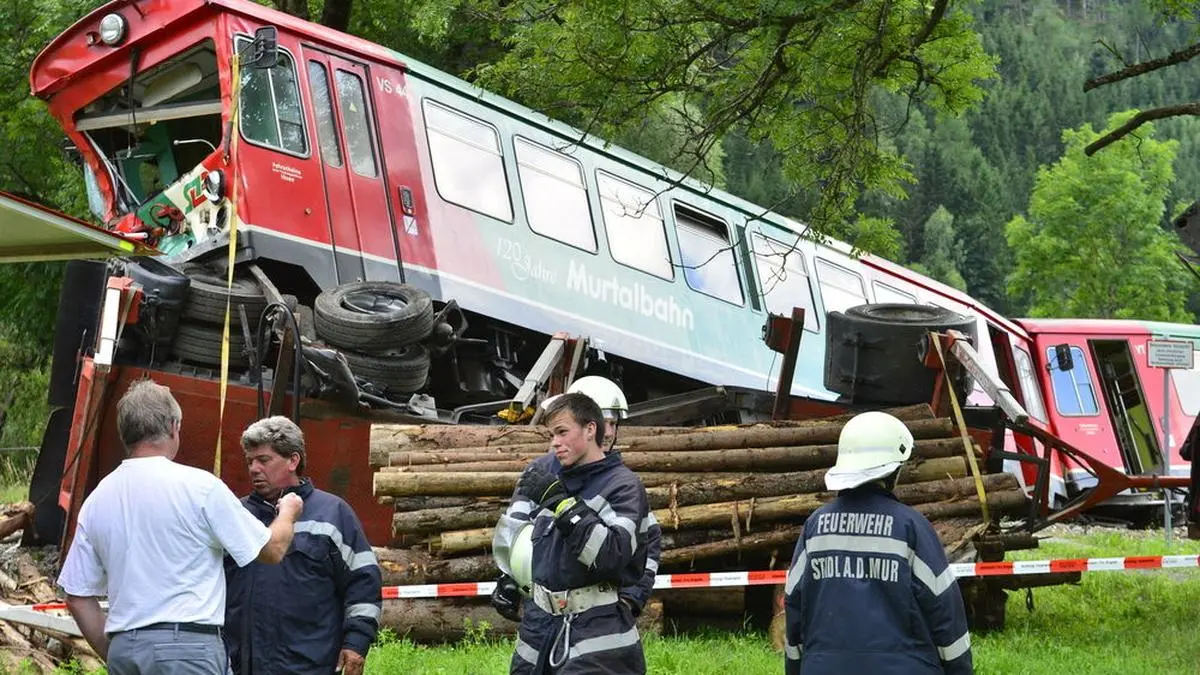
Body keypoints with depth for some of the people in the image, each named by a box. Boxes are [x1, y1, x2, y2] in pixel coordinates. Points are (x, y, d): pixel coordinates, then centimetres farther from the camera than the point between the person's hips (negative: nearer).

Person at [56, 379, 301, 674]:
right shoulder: (199, 486, -6)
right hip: (188, 643, -6)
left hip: (123, 649, 6)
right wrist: (288, 512, 24)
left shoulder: (96, 499, 9)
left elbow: (78, 597, 12)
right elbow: (272, 550, 3)